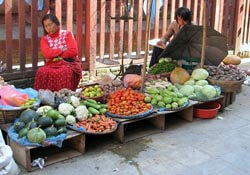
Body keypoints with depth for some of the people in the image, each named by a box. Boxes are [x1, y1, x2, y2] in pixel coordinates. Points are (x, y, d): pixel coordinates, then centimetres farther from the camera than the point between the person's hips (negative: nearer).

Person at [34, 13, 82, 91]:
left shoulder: (67, 34, 6)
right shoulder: (44, 39, 12)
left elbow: (73, 52, -9)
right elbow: (47, 54, -8)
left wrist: (54, 55, -3)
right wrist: (62, 50, -7)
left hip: (68, 63, -2)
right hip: (52, 65, 2)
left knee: (64, 72, -37)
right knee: (42, 72, -31)